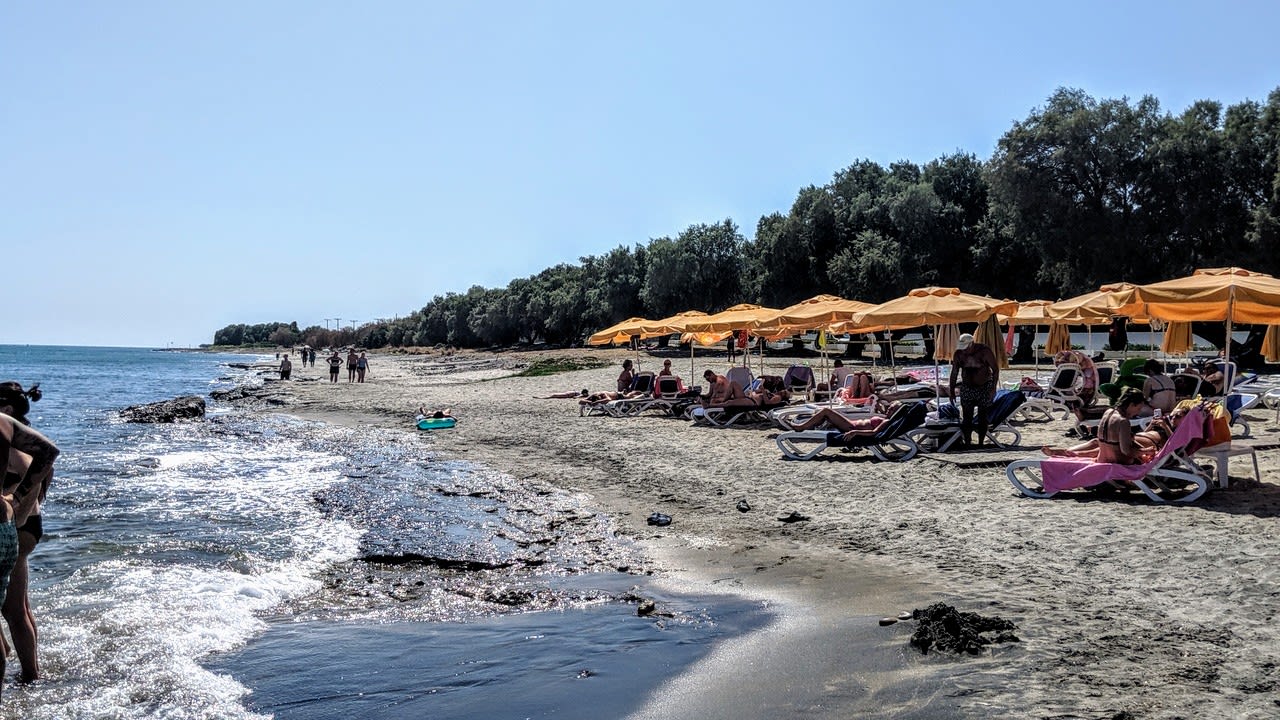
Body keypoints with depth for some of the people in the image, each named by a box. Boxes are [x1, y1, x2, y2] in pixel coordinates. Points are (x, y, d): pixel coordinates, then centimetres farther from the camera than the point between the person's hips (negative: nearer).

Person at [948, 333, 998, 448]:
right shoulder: (958, 354, -5)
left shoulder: (984, 351, -13)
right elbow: (954, 373, 4)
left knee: (982, 417, 2)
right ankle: (967, 444, -3)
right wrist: (952, 390, 3)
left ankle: (981, 443, 12)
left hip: (984, 388, -2)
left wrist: (993, 388, -13)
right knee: (966, 418, -6)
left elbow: (995, 369, -7)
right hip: (967, 388, 2)